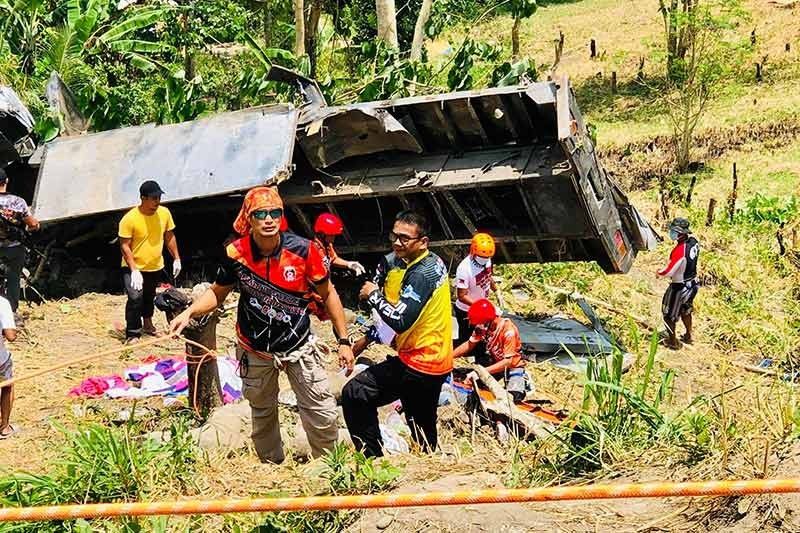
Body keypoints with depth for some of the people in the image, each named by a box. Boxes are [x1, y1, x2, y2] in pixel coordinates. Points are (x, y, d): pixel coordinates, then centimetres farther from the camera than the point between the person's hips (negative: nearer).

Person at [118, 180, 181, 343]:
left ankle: (147, 324, 46)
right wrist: (134, 270, -23)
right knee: (135, 298, -20)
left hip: (155, 266, 5)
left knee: (149, 296, 24)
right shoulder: (129, 219, -22)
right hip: (134, 268, -5)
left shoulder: (164, 213, -7)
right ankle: (132, 335, -10)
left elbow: (170, 237, 7)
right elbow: (125, 246, -19)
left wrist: (176, 259, 6)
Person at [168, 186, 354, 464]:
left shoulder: (304, 250, -19)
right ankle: (272, 466, 42)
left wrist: (344, 341, -5)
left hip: (299, 346, -2)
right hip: (255, 351, 2)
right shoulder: (235, 254, -14)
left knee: (323, 414, -4)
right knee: (262, 412, 20)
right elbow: (217, 293, 2)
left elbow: (328, 294, -6)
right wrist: (189, 313, -16)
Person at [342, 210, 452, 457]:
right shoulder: (434, 262, 6)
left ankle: (372, 458, -6)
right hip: (437, 361, 10)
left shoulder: (421, 274, -23)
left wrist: (374, 295, -18)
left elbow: (400, 320, -31)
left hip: (417, 365, -10)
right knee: (423, 426, 25)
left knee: (354, 395, -9)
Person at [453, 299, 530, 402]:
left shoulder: (508, 331, -33)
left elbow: (508, 361, -33)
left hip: (513, 366, -5)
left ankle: (522, 381, 10)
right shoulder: (483, 326, -15)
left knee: (512, 398, -20)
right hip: (496, 363, 5)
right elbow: (469, 345, -3)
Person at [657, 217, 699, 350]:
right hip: (693, 283, 8)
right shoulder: (693, 242, -9)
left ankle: (673, 341, 25)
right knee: (685, 310, 29)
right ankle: (688, 336, 44)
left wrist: (659, 273, -8)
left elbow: (669, 271, -28)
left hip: (679, 287, -8)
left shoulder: (680, 250, -32)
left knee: (669, 314, 13)